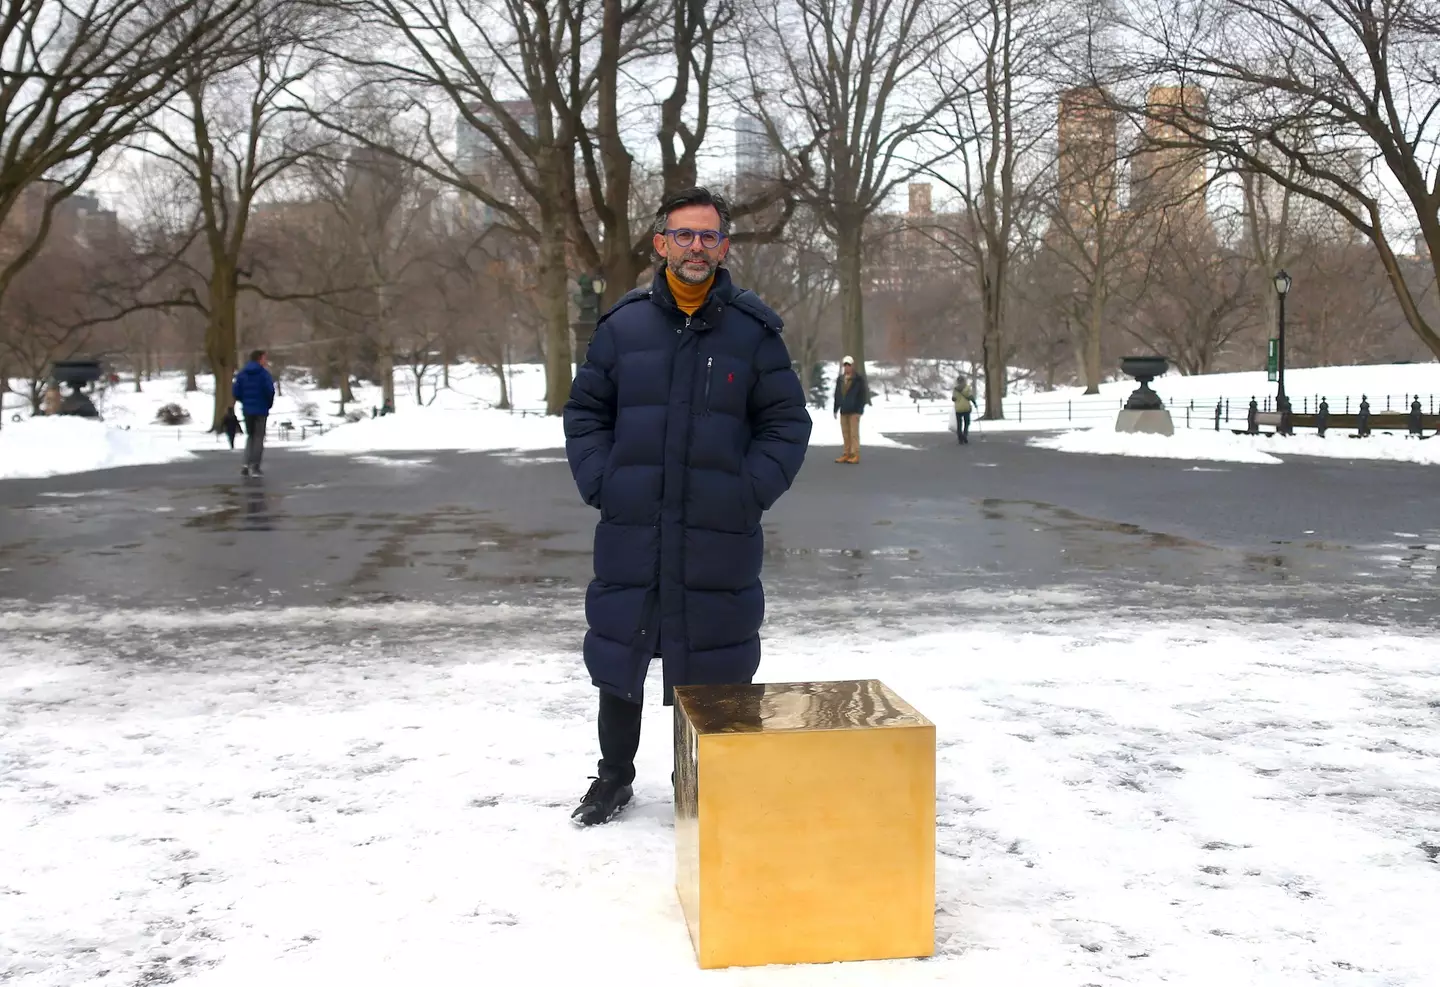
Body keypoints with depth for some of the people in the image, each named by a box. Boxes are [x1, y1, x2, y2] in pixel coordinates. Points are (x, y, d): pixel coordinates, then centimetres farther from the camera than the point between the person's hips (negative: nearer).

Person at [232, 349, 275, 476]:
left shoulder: (242, 373, 4)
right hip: (261, 410, -5)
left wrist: (245, 401, 16)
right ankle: (254, 467, 1)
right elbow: (270, 391, -18)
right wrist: (269, 403, 2)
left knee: (250, 436, 18)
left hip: (247, 410, 5)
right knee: (259, 437, 5)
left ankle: (247, 465, 8)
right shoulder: (264, 373, -12)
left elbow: (235, 392, 1)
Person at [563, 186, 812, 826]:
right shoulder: (623, 324, 4)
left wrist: (752, 492, -8)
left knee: (717, 661, 7)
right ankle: (614, 777, 30)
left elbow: (786, 422, 3)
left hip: (721, 535, -1)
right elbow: (585, 412, 10)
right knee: (619, 653, 11)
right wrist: (599, 484, -2)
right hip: (630, 532, 2)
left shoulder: (755, 329, 1)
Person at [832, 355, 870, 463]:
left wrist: (859, 409, -12)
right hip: (843, 411, 5)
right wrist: (836, 409, 10)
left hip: (854, 411, -5)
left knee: (854, 433, -6)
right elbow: (837, 395, 14)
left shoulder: (859, 379, -4)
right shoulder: (840, 379, 11)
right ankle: (847, 454, 10)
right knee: (845, 434, 6)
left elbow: (863, 395, -7)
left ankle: (855, 455, -5)